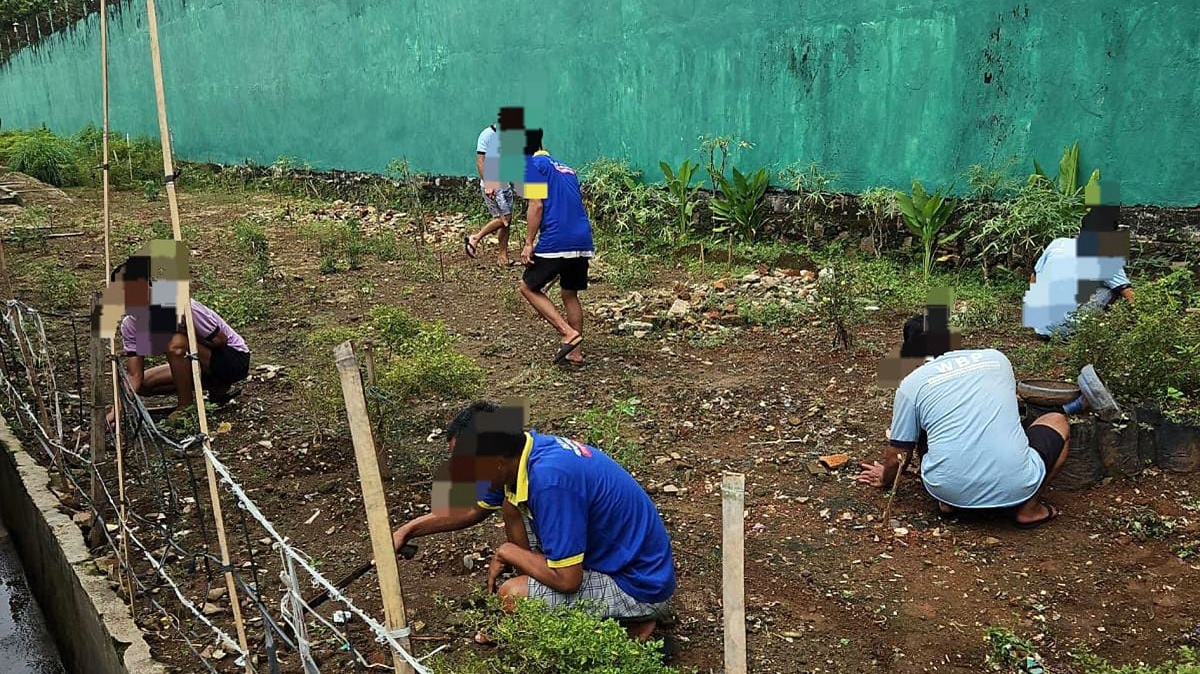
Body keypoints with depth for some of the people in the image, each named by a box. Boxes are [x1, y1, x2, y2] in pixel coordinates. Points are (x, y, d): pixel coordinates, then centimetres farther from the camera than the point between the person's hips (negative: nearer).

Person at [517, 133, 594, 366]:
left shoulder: (533, 165, -1)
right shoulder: (564, 167, 23)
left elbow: (536, 206, -10)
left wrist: (528, 244, -9)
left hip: (555, 242, -8)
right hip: (582, 241, 8)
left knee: (529, 288, 7)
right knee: (570, 294, 18)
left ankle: (568, 333, -5)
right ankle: (575, 352, 18)